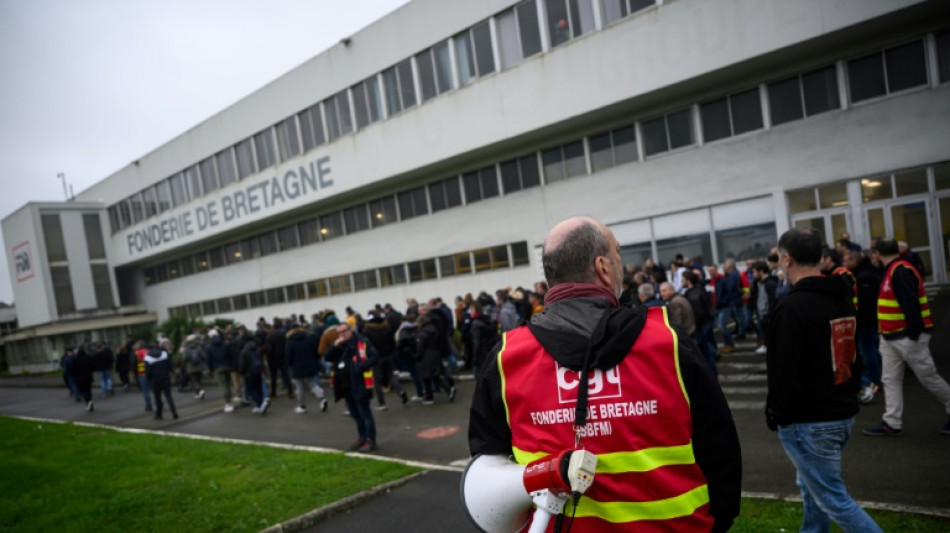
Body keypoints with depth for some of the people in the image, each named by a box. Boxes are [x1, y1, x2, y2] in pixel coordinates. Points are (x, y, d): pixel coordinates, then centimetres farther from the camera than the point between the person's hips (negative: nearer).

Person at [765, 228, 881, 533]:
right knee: (813, 487, 23)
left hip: (808, 422, -9)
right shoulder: (843, 299, 8)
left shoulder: (793, 307, -21)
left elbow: (784, 372, -22)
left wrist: (776, 415, -8)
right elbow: (854, 357, 17)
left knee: (834, 500, 1)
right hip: (843, 413, 9)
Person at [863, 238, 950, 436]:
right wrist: (884, 331, 17)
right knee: (890, 379, 8)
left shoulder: (900, 271, -19)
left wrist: (913, 333, -25)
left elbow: (911, 304, -25)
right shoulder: (893, 271, 13)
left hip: (908, 336, -10)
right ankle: (892, 423, 12)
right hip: (891, 336, 10)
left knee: (929, 378, 3)